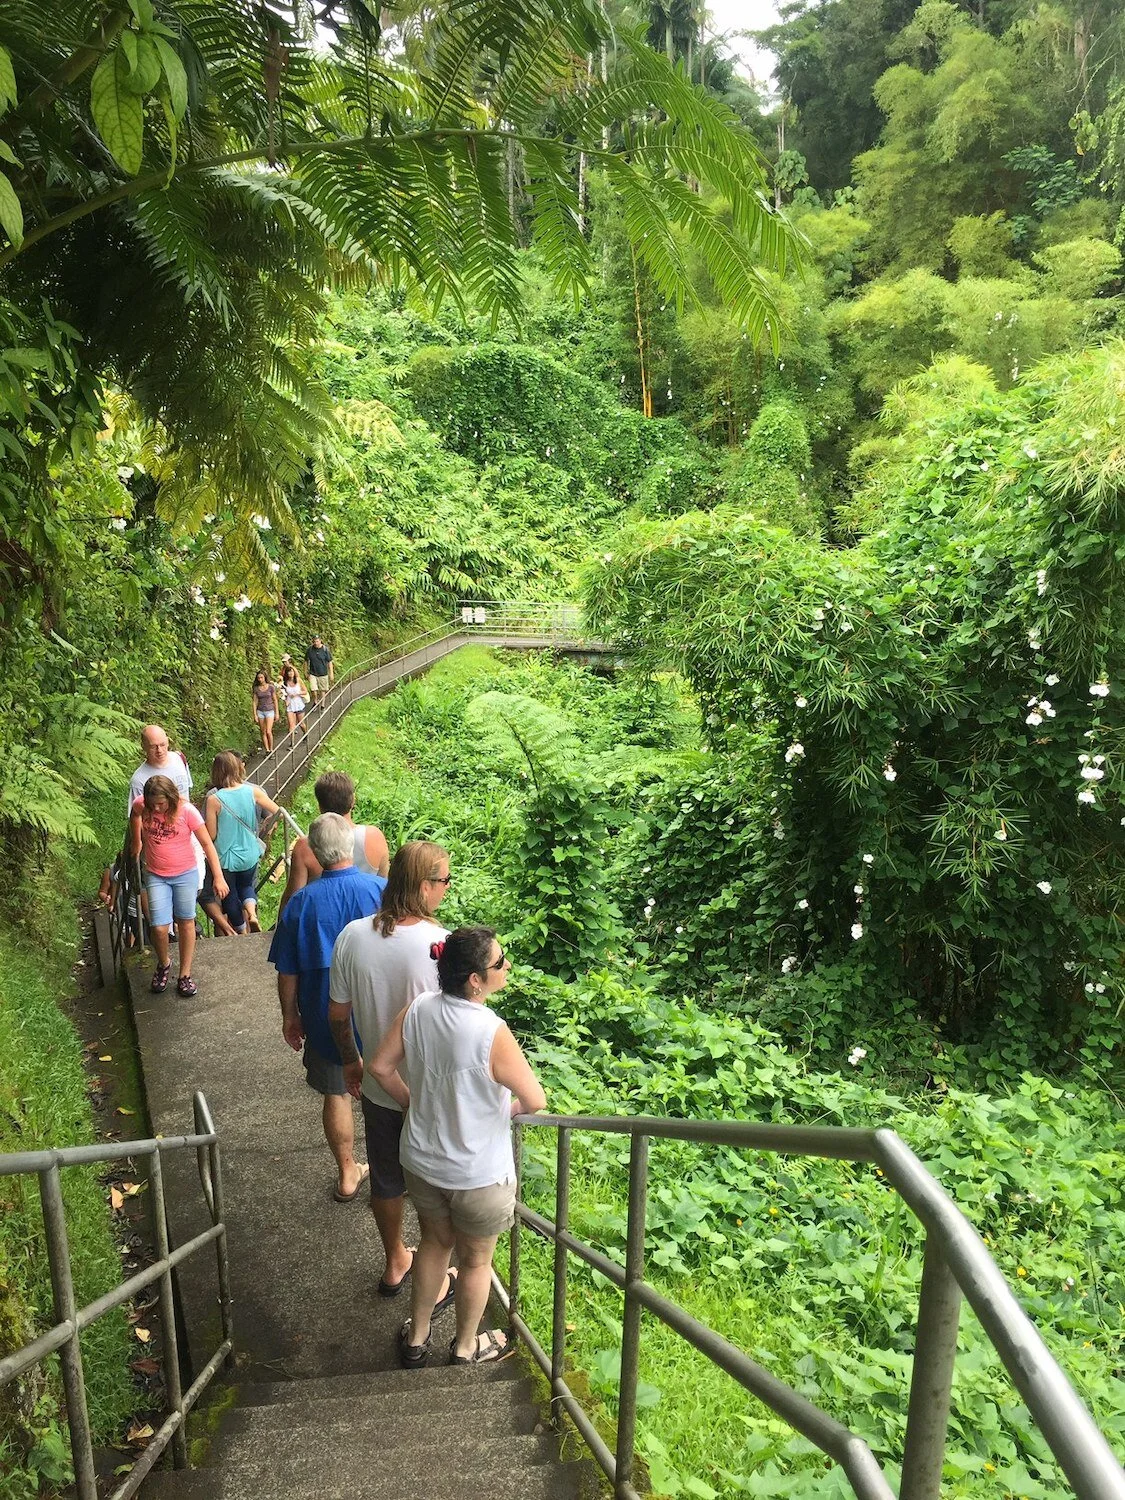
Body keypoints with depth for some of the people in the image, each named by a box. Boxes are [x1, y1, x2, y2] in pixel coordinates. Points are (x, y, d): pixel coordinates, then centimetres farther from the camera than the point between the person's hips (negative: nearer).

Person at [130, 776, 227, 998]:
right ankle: (163, 965, 26)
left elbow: (207, 844, -16)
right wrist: (136, 842, 21)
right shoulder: (141, 805, -13)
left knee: (186, 922, 9)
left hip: (185, 874, -1)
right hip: (156, 876, 2)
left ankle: (185, 974, 23)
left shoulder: (187, 811, -20)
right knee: (160, 928, -5)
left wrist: (218, 877, -18)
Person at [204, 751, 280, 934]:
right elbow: (277, 812, -4)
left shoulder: (213, 799, -19)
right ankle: (251, 911, -1)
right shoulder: (253, 791, -13)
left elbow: (211, 835, -14)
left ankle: (242, 932, 35)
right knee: (246, 886, 28)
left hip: (226, 859, -2)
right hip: (249, 855, 2)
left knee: (230, 896, 21)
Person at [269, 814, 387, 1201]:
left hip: (325, 1019, 0)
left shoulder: (301, 903, -13)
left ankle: (348, 1175, 31)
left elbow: (287, 973, -5)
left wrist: (290, 1016, 11)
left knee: (337, 1095, 17)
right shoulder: (383, 890, -15)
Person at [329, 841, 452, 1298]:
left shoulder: (353, 936, -14)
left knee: (386, 1180, 26)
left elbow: (338, 1014, -2)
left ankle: (395, 1263, 48)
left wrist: (351, 1061, 16)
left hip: (379, 1087, 4)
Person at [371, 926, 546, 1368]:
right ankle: (466, 1346, 45)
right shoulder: (492, 1033, -32)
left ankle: (416, 1339, 47)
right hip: (479, 1174, -5)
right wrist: (507, 1107, 1)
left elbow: (380, 1067, -4)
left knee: (435, 1243, 30)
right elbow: (535, 1101, -21)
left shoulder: (418, 1009, -15)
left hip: (421, 1161, 5)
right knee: (475, 1260, 22)